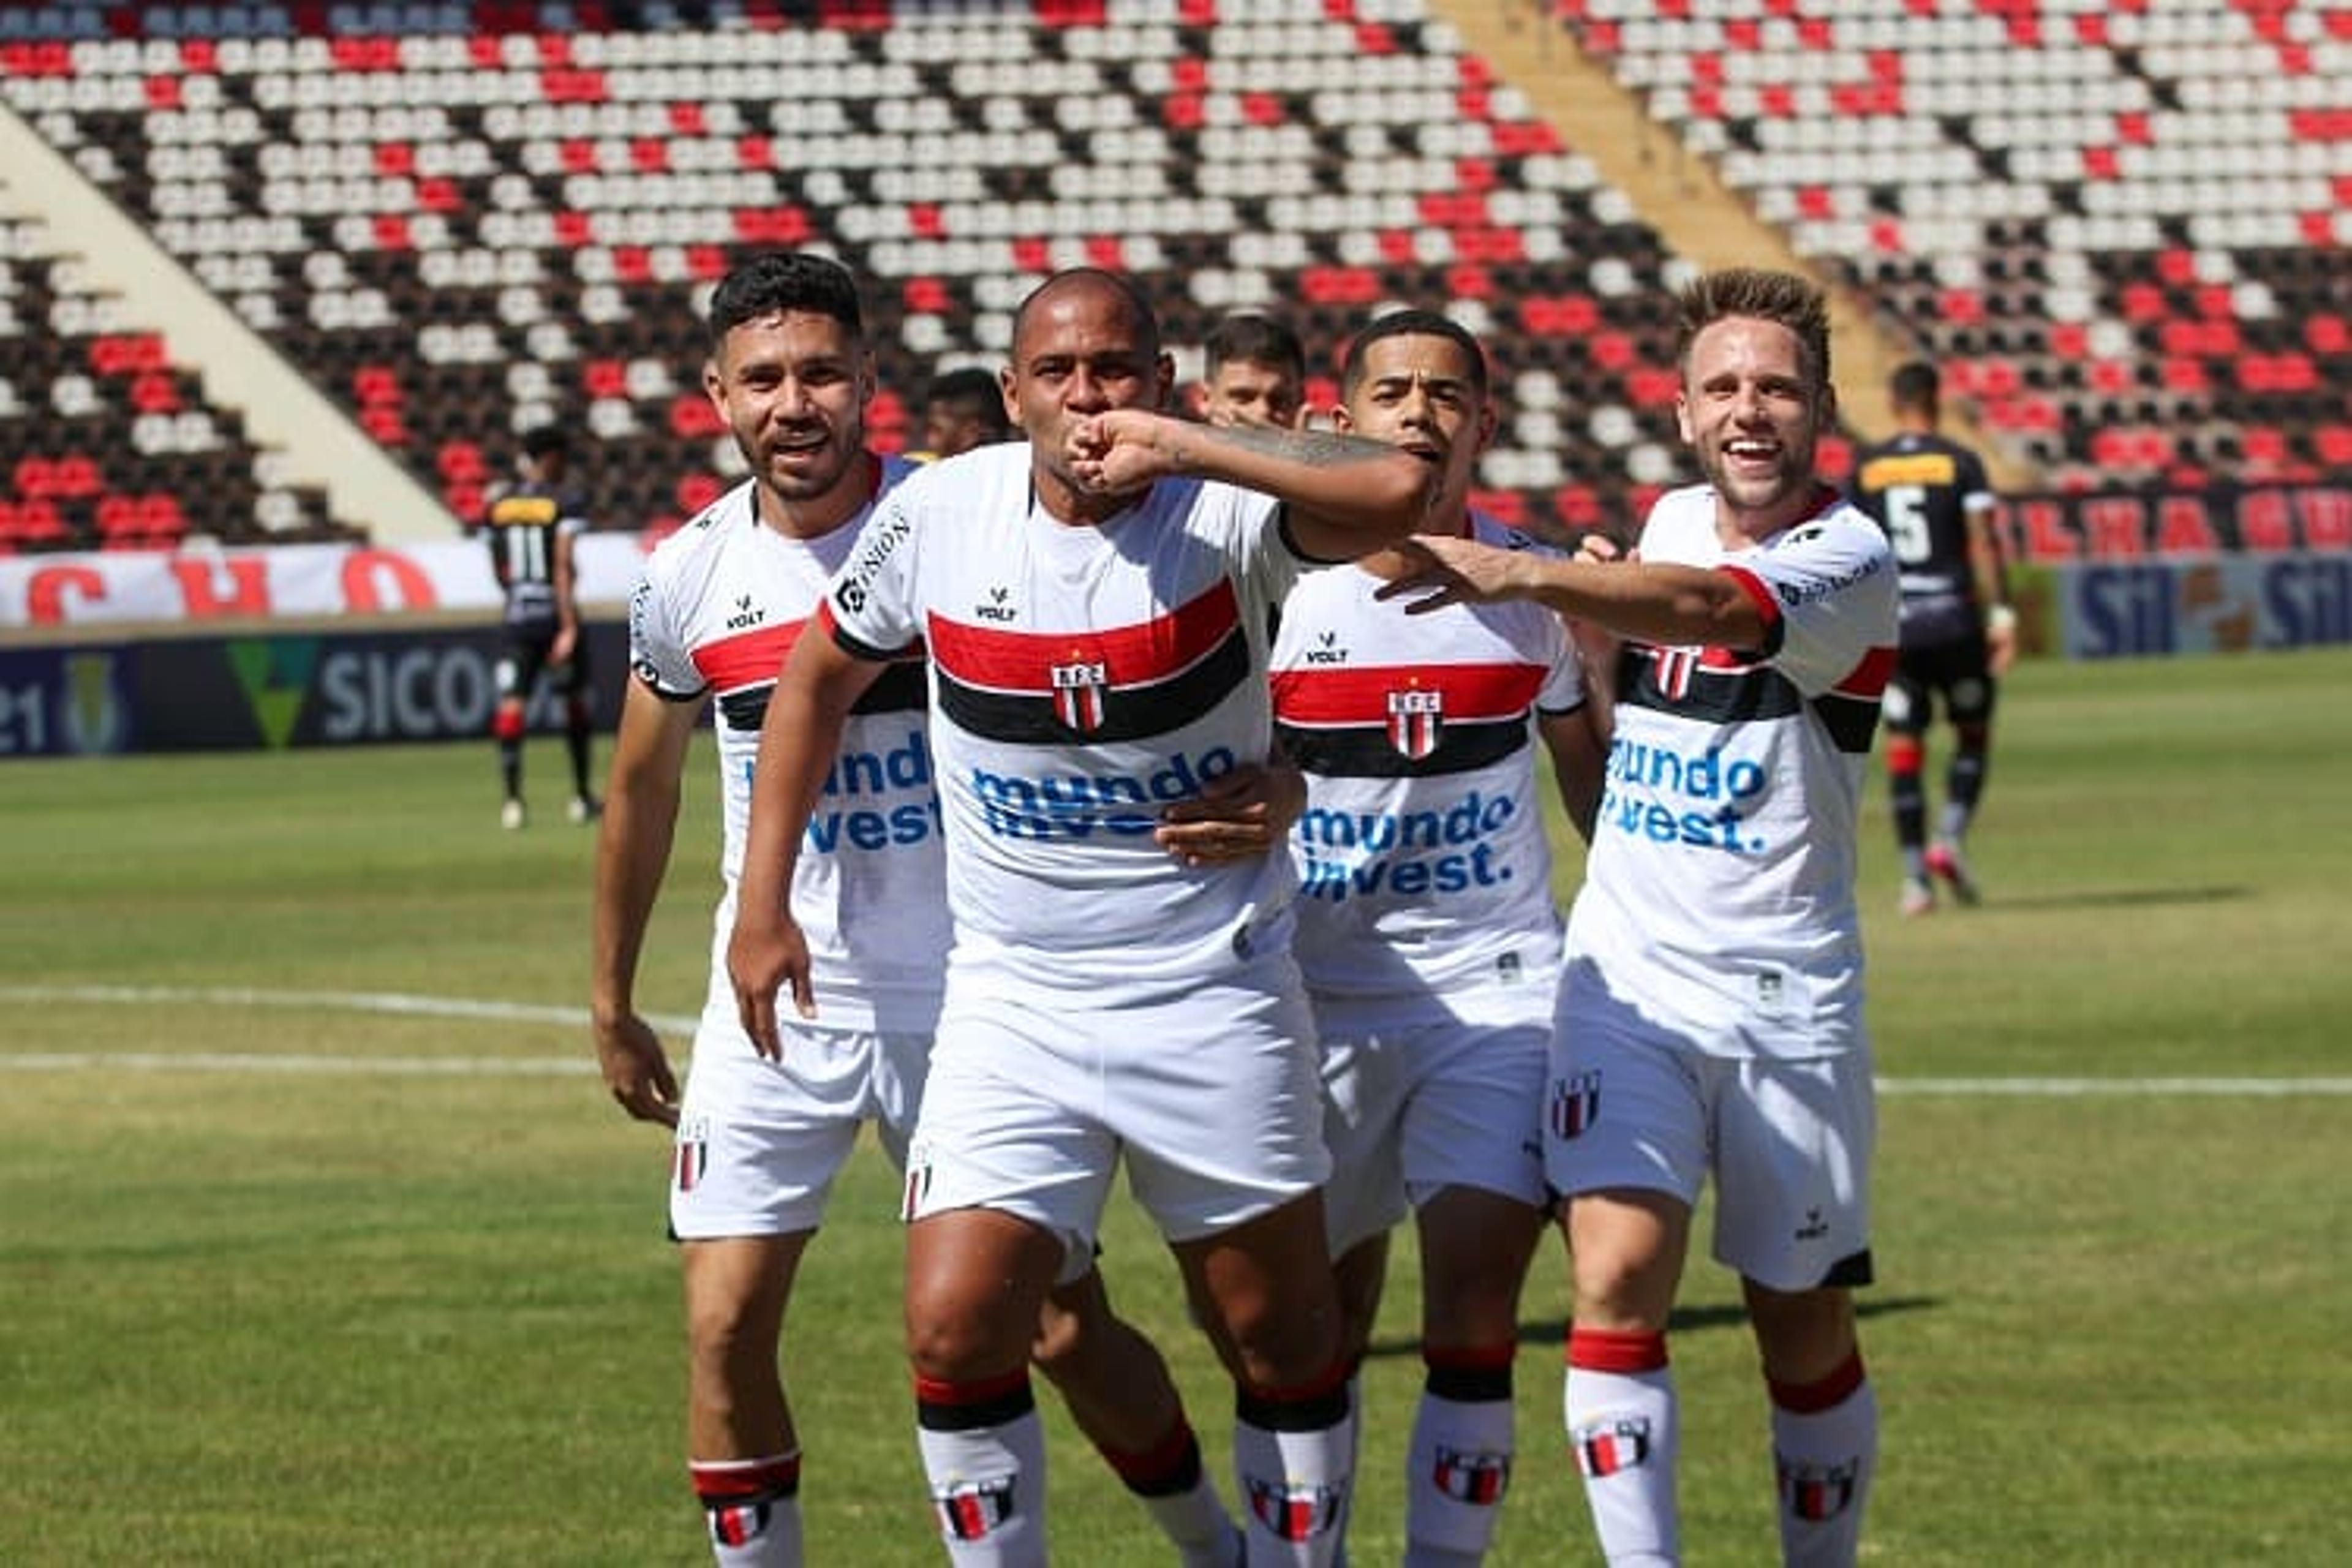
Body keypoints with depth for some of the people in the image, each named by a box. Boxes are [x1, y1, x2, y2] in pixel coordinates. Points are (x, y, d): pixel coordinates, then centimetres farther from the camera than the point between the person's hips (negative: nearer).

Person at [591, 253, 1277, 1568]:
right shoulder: (692, 576, 0)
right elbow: (644, 790, 15)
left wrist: (1258, 795, -32)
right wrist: (612, 1004, 22)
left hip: (966, 991, -2)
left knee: (1069, 1329, 3)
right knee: (726, 1329, -6)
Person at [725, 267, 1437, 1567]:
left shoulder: (1221, 507, -13)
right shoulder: (939, 513, -4)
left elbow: (1396, 493, -35)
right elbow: (820, 678, 13)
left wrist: (1184, 448, -31)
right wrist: (762, 904, 11)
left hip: (1217, 1003, -2)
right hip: (1012, 1006, 2)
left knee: (1283, 1346, 6)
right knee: (955, 1331, -11)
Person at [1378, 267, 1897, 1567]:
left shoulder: (1847, 559, -12)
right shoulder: (1671, 521, 8)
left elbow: (1709, 609, -34)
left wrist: (1521, 575, -50)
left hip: (1786, 998, -3)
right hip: (1626, 973, 3)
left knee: (1804, 1324, 5)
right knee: (1617, 1275, -16)